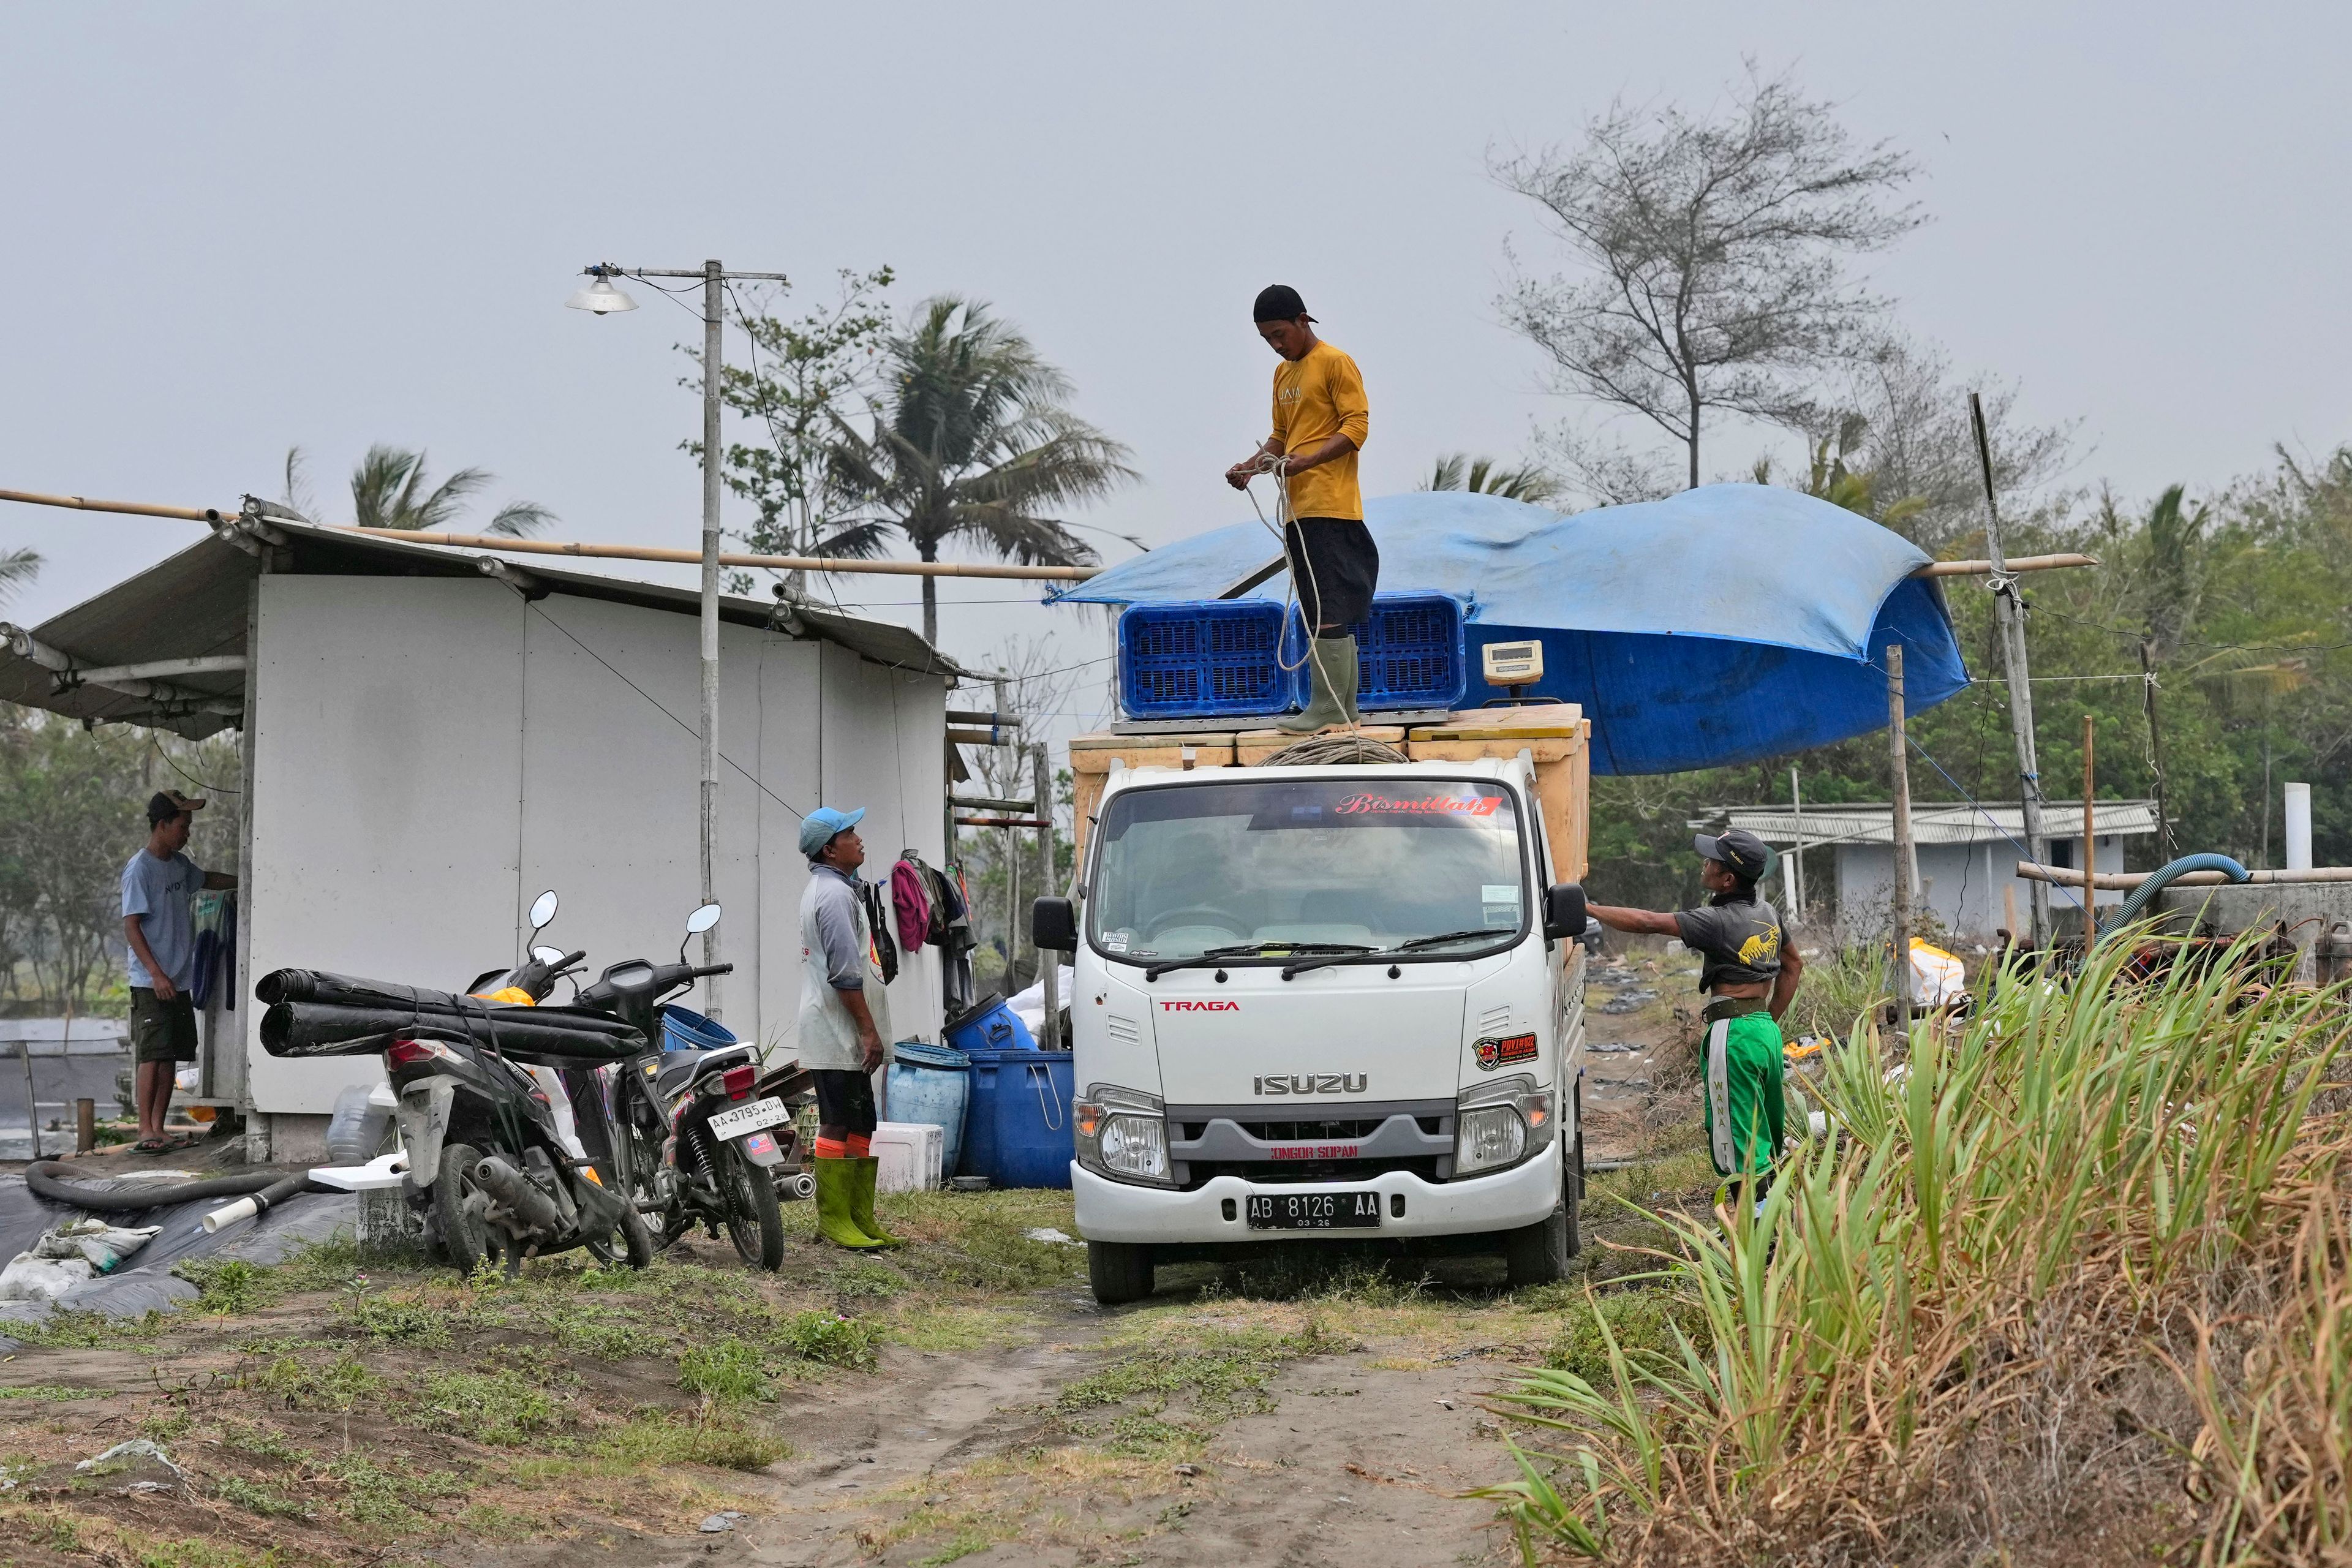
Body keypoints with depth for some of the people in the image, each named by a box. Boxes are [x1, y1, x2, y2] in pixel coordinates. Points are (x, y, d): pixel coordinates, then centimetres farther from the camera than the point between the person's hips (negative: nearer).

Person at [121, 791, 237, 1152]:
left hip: (179, 981, 8)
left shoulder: (180, 864, 13)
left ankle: (158, 1127, 9)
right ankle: (145, 1129, -11)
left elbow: (206, 879, 37)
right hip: (151, 984, -8)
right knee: (151, 1054, -11)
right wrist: (156, 974, -21)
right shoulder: (140, 869, -11)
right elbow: (131, 926, -15)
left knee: (170, 1056, 6)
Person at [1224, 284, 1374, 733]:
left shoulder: (1335, 364, -5)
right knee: (1321, 613, 10)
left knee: (1329, 611, -11)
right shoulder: (1283, 374, 20)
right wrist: (1252, 464, 6)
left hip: (1330, 507, -9)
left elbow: (1357, 426, -12)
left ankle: (1329, 709, -12)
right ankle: (1344, 708, 13)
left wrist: (1307, 461, -22)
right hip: (1298, 508, 9)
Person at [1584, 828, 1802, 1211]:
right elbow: (1794, 965, 24)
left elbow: (1647, 922, -16)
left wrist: (1585, 909, -7)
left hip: (1734, 1035, -9)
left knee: (1735, 1140, -4)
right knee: (1763, 1136, 16)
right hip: (1767, 1031, 9)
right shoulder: (1767, 914, 11)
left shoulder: (1718, 921, -15)